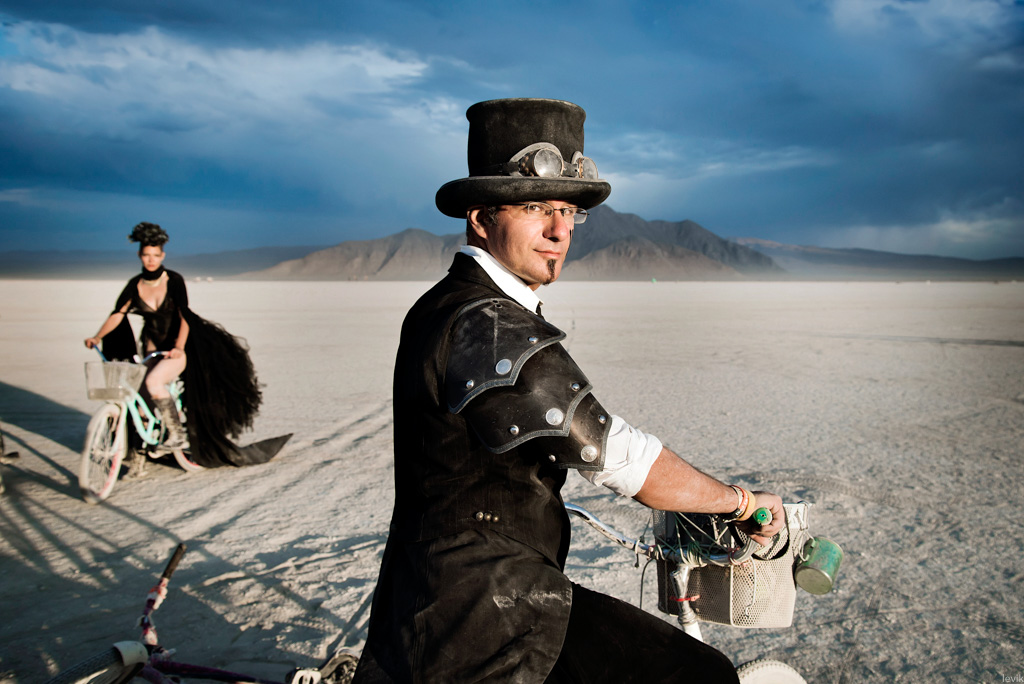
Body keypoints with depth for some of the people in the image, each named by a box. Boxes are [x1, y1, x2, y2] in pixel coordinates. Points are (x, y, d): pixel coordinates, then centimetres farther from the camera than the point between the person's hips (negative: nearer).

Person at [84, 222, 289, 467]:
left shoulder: (174, 280, -10)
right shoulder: (135, 285, 0)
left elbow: (184, 316, -17)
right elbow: (117, 314, -4)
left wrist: (178, 347, -31)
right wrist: (97, 337, -19)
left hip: (177, 348, -5)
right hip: (153, 347, 5)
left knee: (154, 381, -29)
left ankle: (177, 434, -18)